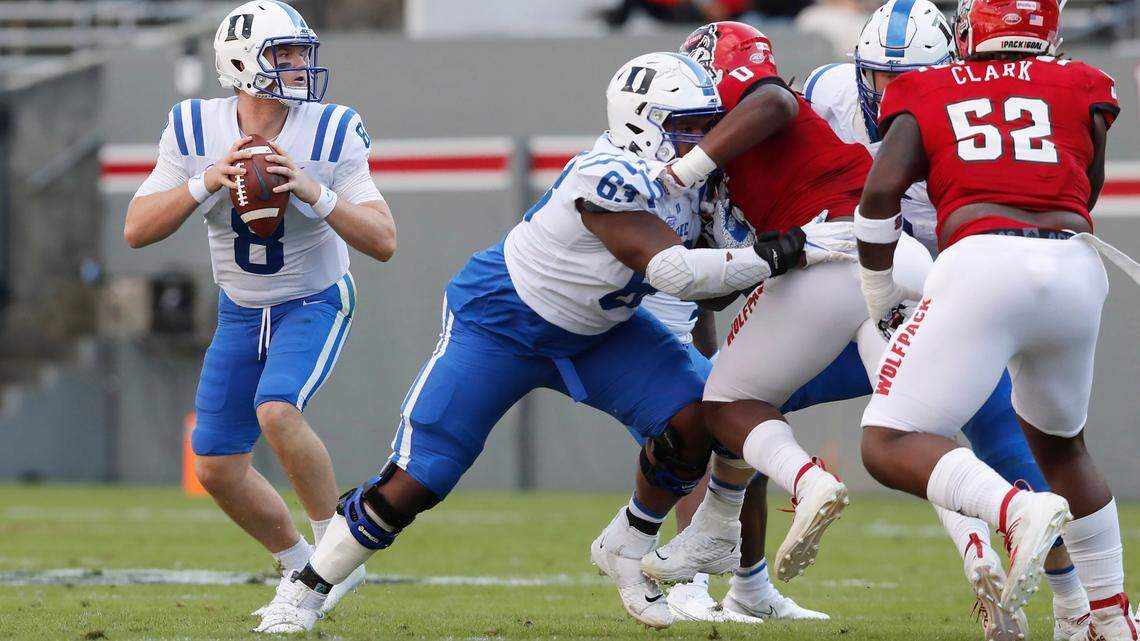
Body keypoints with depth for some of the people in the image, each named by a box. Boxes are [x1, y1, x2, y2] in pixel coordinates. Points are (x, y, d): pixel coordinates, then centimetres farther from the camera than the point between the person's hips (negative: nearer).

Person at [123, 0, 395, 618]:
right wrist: (206, 182, -30)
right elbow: (136, 230, -15)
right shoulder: (195, 130, -13)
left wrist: (312, 191, -35)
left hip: (314, 303, -4)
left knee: (277, 410, -31)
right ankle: (302, 569, 25)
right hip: (240, 312, 4)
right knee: (217, 467, 3)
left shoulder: (331, 135, -18)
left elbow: (383, 242, -21)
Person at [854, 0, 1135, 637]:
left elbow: (881, 190, 4)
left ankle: (1020, 510, -30)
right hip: (1077, 267, 4)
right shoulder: (1082, 89, 20)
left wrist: (879, 292, 17)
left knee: (890, 447, -4)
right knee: (1059, 440, 29)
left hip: (984, 264, -4)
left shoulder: (927, 93, 17)